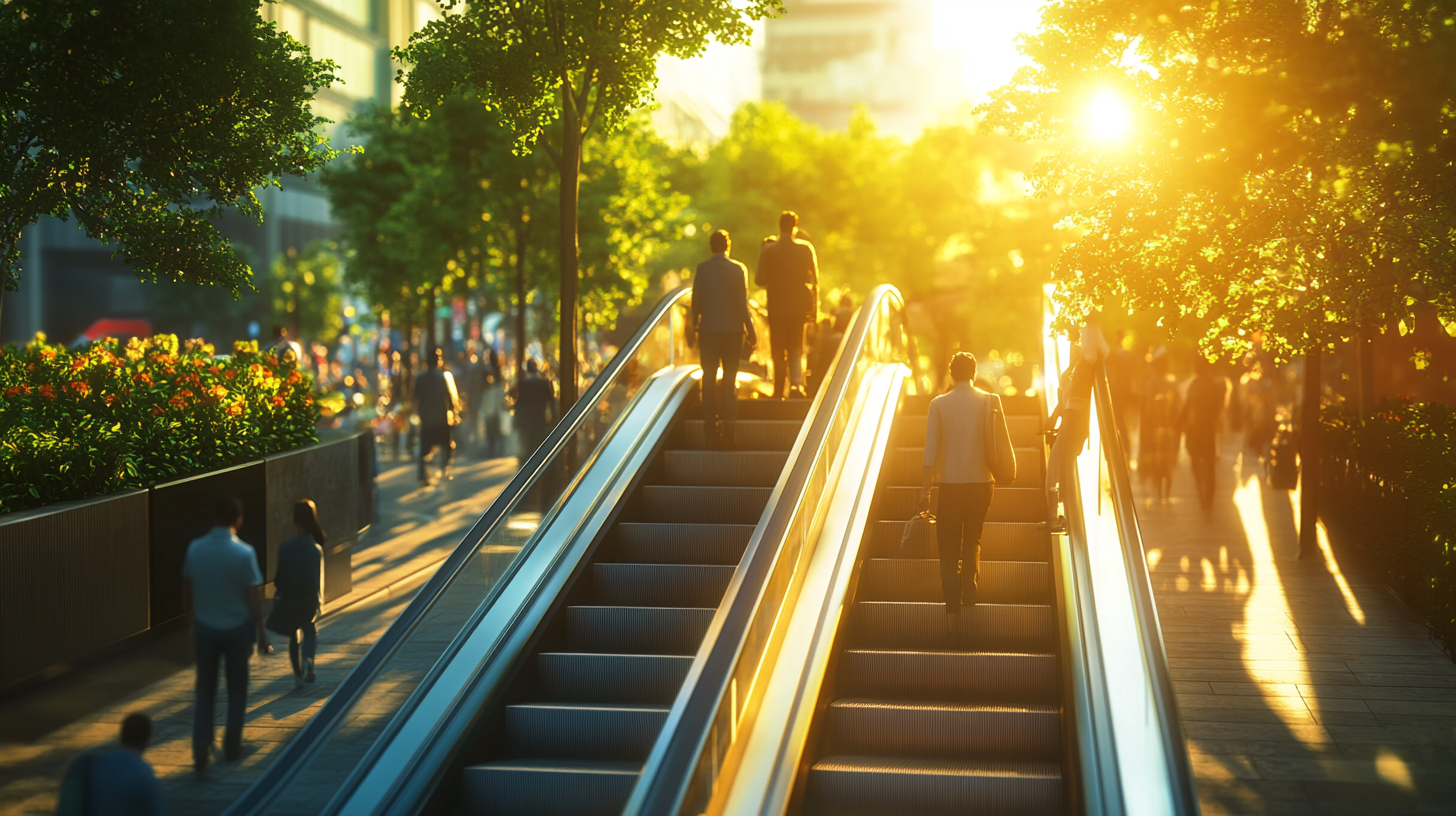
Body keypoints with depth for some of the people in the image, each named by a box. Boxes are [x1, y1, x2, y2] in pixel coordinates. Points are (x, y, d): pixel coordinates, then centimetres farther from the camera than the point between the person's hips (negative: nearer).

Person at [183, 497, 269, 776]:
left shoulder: (195, 549, -7)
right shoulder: (243, 553, -18)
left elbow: (187, 593, 3)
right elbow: (254, 598, -14)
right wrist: (261, 633, -3)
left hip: (205, 628, 3)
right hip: (237, 629, -2)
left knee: (205, 691, 11)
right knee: (237, 689, 16)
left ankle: (200, 753, 4)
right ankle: (232, 746, 26)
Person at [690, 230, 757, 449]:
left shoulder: (702, 269, -3)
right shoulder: (738, 269, -6)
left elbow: (696, 301, 1)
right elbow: (743, 304, -6)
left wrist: (694, 325, 16)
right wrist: (750, 330, 2)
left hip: (708, 331, 1)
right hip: (733, 331, -1)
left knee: (709, 380, 9)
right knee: (729, 382, 4)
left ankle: (711, 433, 7)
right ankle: (727, 433, -3)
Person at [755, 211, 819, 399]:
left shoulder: (768, 250, -8)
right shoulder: (806, 248, -5)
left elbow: (760, 280, -7)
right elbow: (814, 279, -2)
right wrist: (815, 307, 6)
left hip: (777, 307, -1)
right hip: (799, 306, 1)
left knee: (778, 351, 9)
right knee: (797, 348, 10)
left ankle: (779, 391, 9)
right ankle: (796, 383, -10)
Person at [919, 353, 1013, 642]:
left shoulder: (939, 404, -4)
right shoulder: (990, 401, -3)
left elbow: (931, 449, -5)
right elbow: (1004, 442, -2)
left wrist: (925, 489, 0)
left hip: (951, 484, -1)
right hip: (981, 482, 1)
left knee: (949, 549, 5)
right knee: (973, 540, 24)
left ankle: (953, 610, -3)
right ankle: (971, 587, 10)